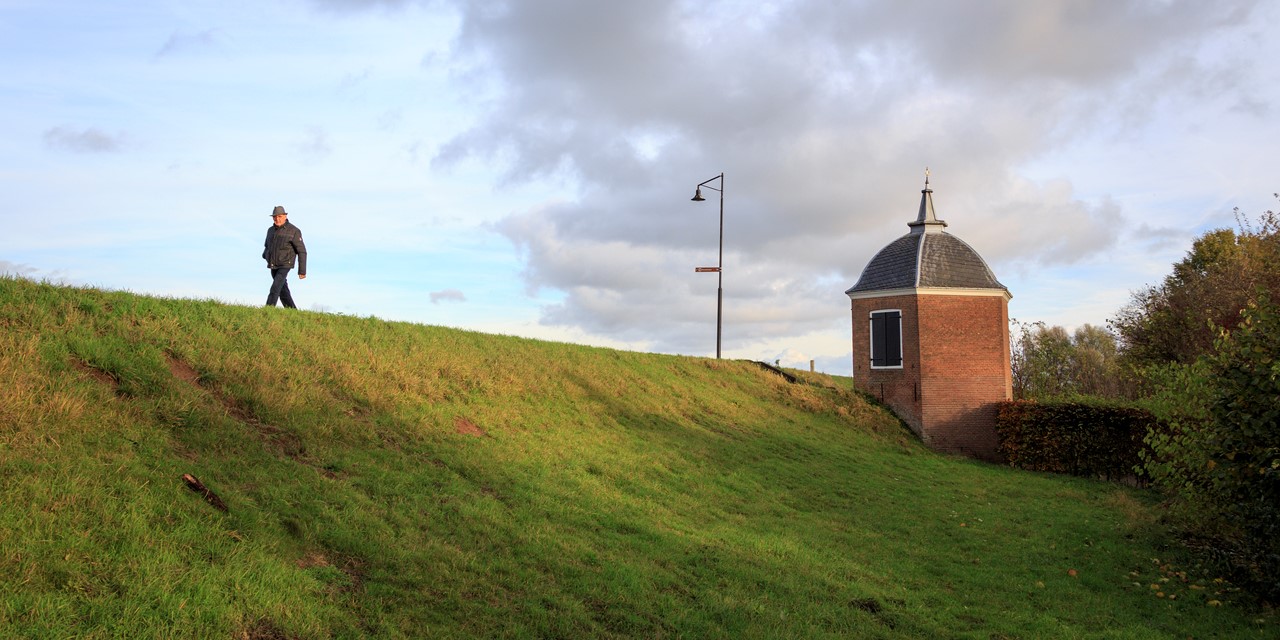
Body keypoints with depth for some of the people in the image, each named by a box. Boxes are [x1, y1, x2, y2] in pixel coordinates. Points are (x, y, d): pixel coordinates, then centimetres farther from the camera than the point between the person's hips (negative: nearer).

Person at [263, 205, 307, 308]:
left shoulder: (294, 231, -11)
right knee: (283, 290, 11)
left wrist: (302, 271, -13)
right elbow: (267, 245, 26)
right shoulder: (271, 230, 7)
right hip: (273, 266, 6)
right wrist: (265, 254, 4)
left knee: (275, 289, -18)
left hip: (284, 265, -6)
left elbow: (301, 251, -10)